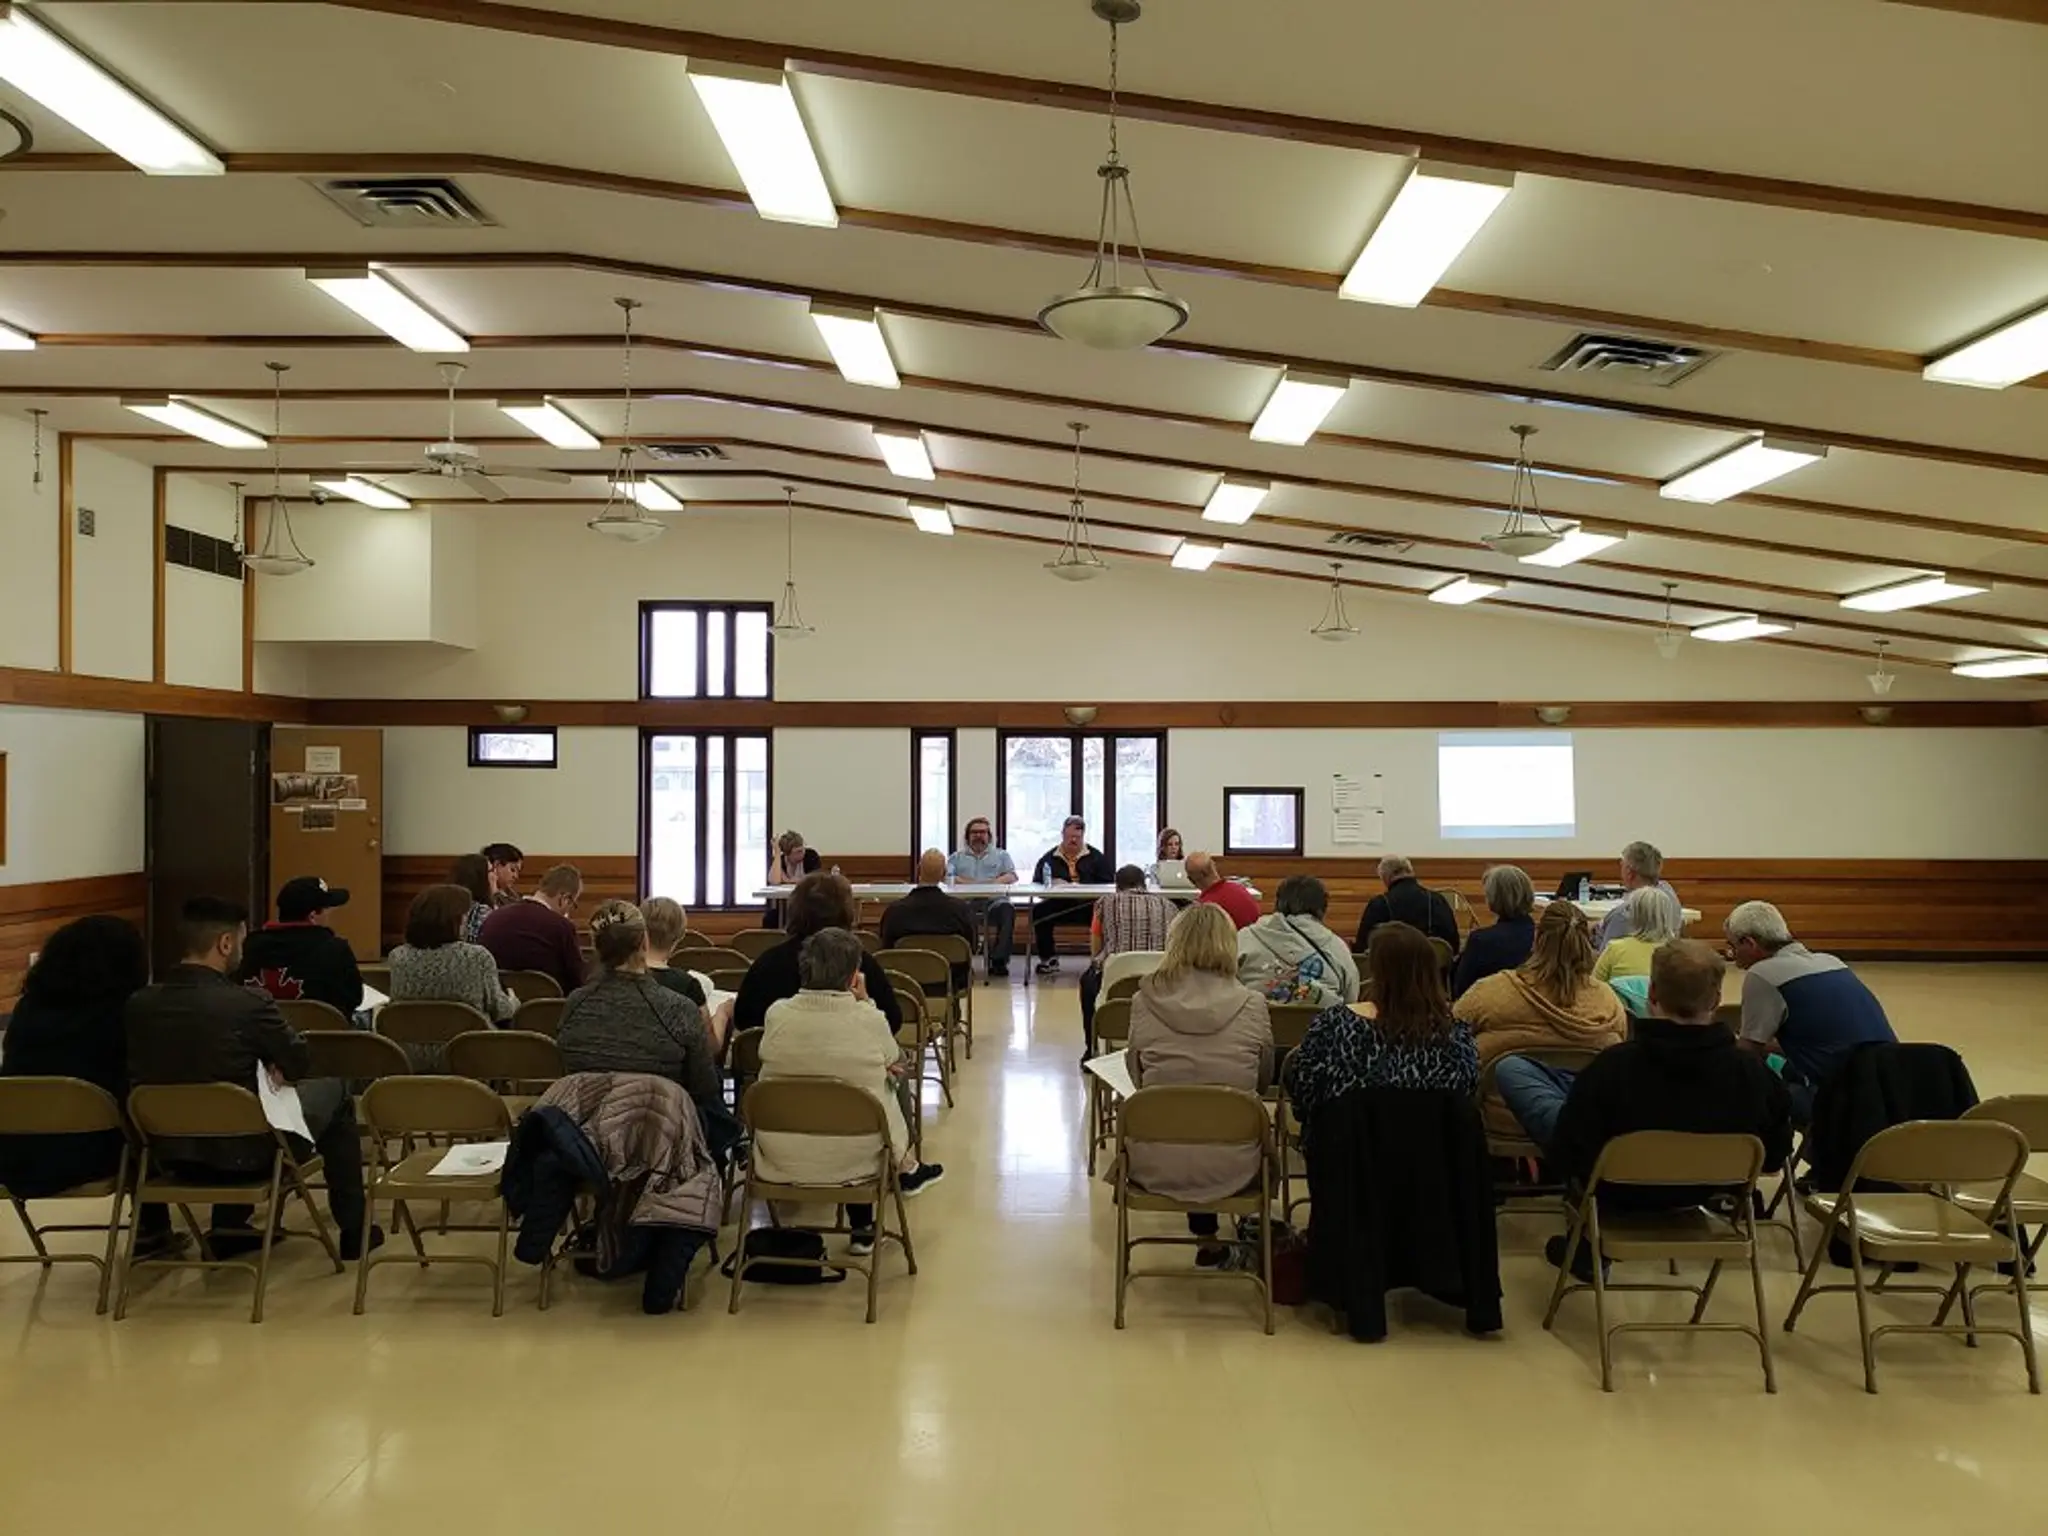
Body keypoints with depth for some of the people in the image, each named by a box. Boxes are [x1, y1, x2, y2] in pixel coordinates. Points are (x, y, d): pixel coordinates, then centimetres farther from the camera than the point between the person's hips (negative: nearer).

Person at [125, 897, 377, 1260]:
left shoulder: (138, 1004, -7)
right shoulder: (247, 1003, -22)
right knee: (332, 1089, 19)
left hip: (171, 1156, 6)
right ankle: (354, 1230, 25)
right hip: (243, 1154, -5)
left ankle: (227, 1229, 34)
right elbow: (300, 1063, -8)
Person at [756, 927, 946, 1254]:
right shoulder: (870, 1019, -16)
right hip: (853, 1159, -2)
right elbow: (893, 1062, 5)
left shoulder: (776, 1013, -10)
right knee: (893, 1084, 22)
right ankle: (905, 1169, 44)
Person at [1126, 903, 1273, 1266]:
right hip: (1229, 1168, 0)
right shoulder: (1251, 1005, -7)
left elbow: (1137, 1076, 7)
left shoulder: (1146, 1001, -6)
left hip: (1156, 1167, 1)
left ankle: (1208, 1240, 43)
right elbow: (1265, 1079, 8)